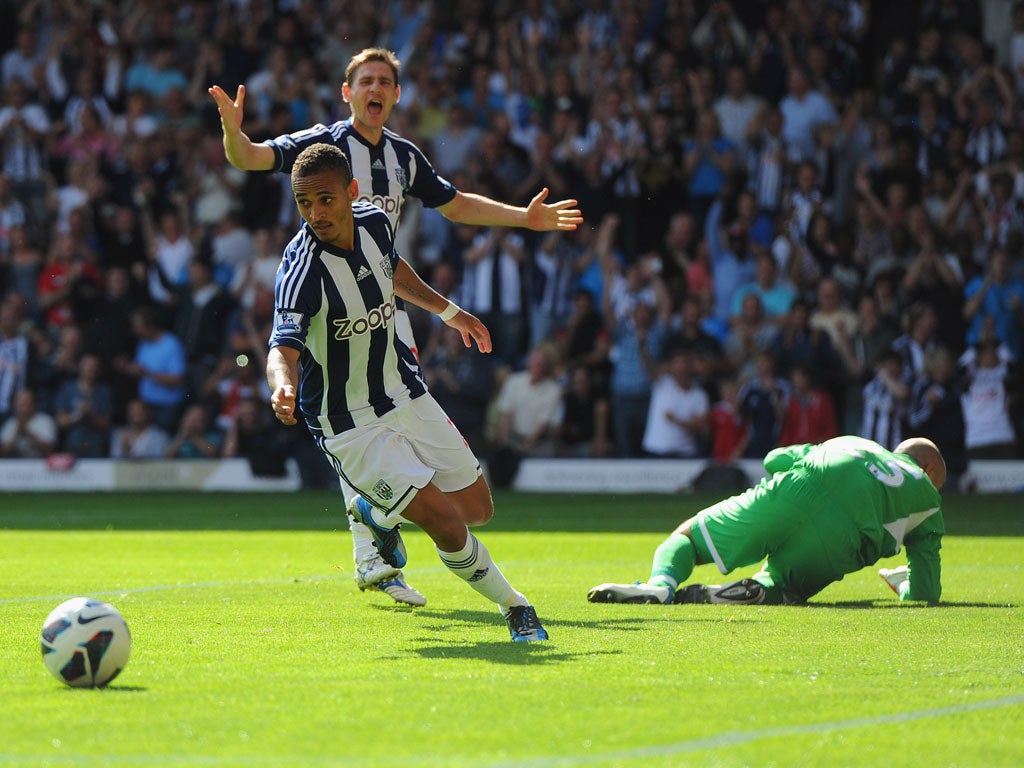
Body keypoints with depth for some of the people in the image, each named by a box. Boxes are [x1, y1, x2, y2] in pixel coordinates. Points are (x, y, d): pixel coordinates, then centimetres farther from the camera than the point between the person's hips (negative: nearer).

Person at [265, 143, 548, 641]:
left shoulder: (374, 222, -6)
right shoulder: (302, 267, -27)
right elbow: (285, 343, -40)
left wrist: (447, 310, 28)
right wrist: (282, 385, -61)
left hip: (406, 395, 7)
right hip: (350, 426, -7)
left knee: (478, 508, 13)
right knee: (448, 524, -17)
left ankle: (375, 510, 38)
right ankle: (514, 607, 8)